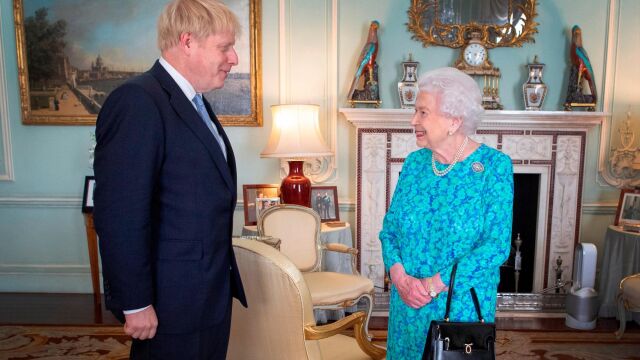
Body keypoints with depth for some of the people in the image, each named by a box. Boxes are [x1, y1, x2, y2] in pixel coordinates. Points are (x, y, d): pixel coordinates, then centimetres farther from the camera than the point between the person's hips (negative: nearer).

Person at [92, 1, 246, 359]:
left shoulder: (196, 102, 11)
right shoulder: (138, 101, -19)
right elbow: (121, 215, -23)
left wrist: (224, 277, 16)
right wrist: (136, 304, -19)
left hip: (213, 289, 9)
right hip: (172, 302, -9)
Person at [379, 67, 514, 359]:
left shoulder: (494, 166, -12)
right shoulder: (414, 163, 1)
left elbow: (497, 245, -18)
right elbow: (389, 229, 4)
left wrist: (432, 285, -21)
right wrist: (400, 277, -14)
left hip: (463, 306, -4)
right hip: (408, 303, 4)